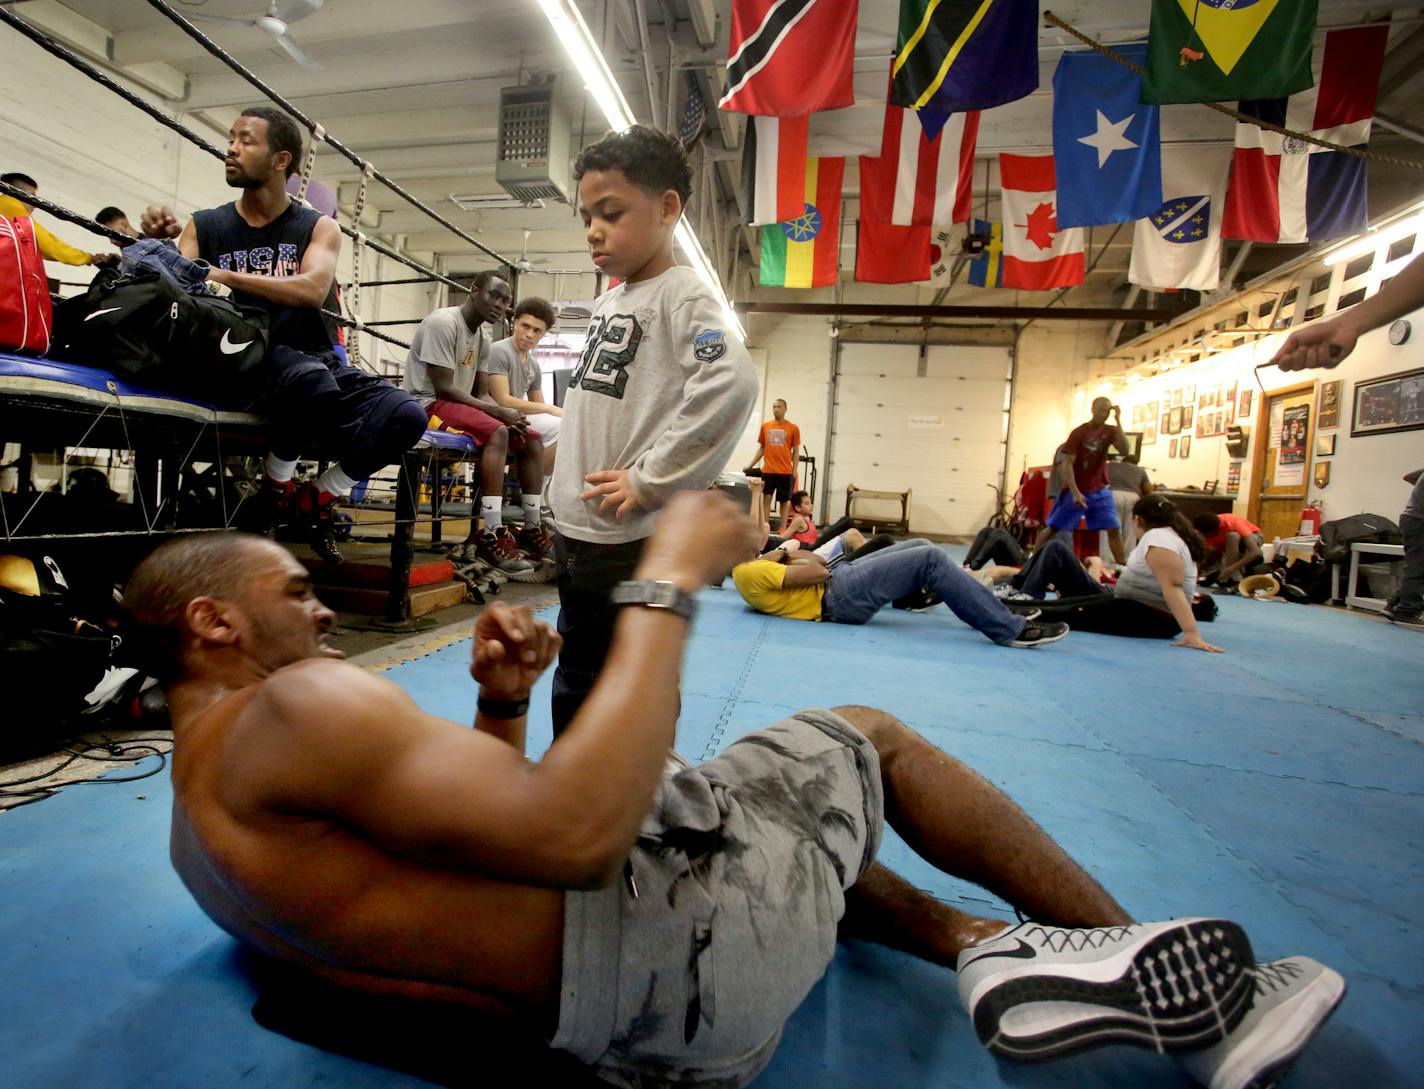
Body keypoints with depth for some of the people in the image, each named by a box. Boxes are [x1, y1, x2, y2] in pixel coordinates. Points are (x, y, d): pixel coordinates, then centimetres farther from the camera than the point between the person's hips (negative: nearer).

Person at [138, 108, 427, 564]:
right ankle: (277, 486, -9)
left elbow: (313, 290, -10)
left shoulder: (319, 228, 10)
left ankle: (318, 497, -1)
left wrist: (226, 276, -17)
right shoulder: (204, 227, 12)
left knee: (405, 415, -25)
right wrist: (160, 246, -17)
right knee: (309, 380, -38)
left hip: (316, 362, 2)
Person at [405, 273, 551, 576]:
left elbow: (480, 391, 11)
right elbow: (443, 388, -20)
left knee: (532, 440, -3)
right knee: (497, 433, -34)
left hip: (460, 405, 9)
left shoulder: (483, 336, 12)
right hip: (428, 404, -9)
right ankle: (491, 537, -38)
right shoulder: (443, 323, -14)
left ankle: (532, 530, -5)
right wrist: (498, 411, -21)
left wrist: (506, 413, -10)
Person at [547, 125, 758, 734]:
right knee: (576, 677, 21)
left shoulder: (680, 296, -10)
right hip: (576, 528, 9)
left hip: (635, 538, -9)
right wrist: (567, 487, 14)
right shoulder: (606, 302, 15)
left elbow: (731, 383, -28)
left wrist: (649, 480, -23)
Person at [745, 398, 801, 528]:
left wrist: (794, 470, -5)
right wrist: (751, 466, 10)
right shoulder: (765, 426, 7)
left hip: (786, 472, -2)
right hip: (768, 471, 2)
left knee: (785, 501, 4)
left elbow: (795, 451, 3)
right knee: (766, 499, 0)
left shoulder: (793, 428, 0)